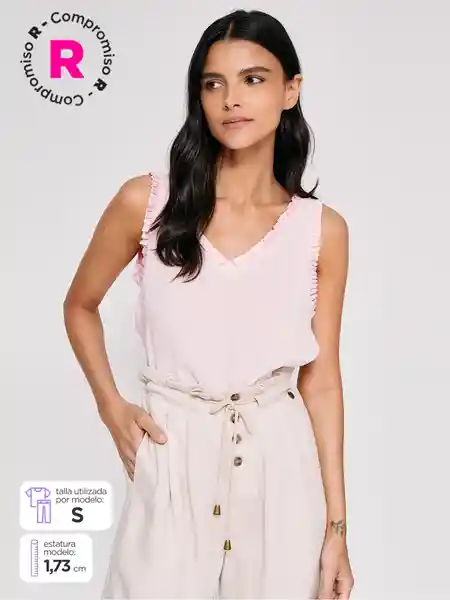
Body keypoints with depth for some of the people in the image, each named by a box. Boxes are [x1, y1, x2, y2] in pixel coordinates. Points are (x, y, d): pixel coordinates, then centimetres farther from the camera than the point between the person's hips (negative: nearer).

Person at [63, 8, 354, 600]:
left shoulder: (322, 229, -2)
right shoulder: (146, 200, -5)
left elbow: (321, 377, 1)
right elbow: (80, 306, 11)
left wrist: (336, 525, 1)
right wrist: (110, 406, -2)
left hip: (279, 462, 1)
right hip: (171, 454, -1)